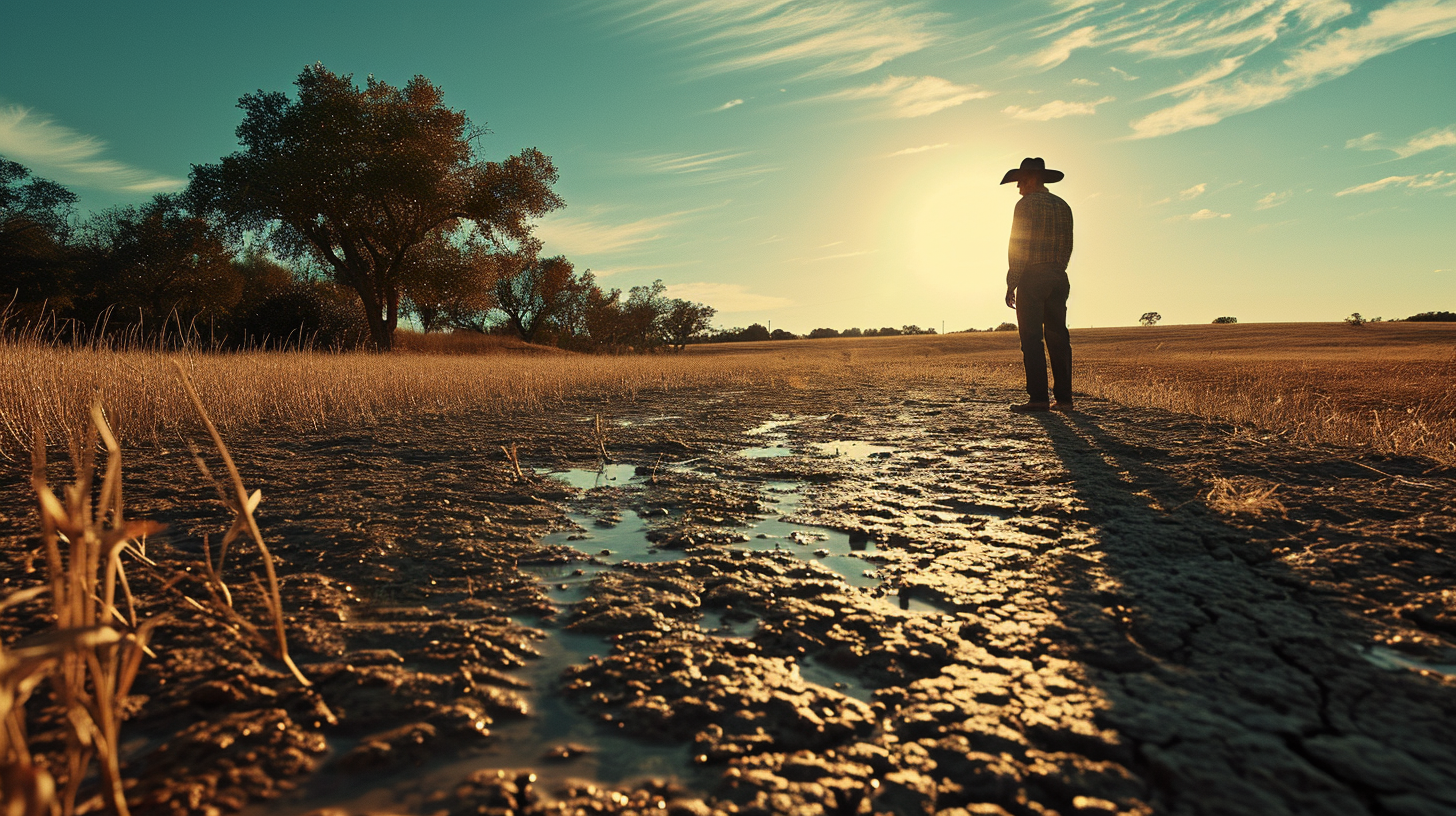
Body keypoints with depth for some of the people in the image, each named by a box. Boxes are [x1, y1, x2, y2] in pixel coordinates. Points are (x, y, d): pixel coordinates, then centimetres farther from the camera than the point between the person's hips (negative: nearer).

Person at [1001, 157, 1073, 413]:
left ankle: (1038, 398, -11)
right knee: (1058, 337, 6)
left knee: (1032, 339, -7)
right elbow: (1067, 246, 17)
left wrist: (1011, 284, -10)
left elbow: (1019, 246, -11)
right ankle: (1063, 398, 6)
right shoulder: (1063, 206, 17)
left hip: (1032, 277, -7)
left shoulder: (1027, 204, -4)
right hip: (1058, 277, 7)